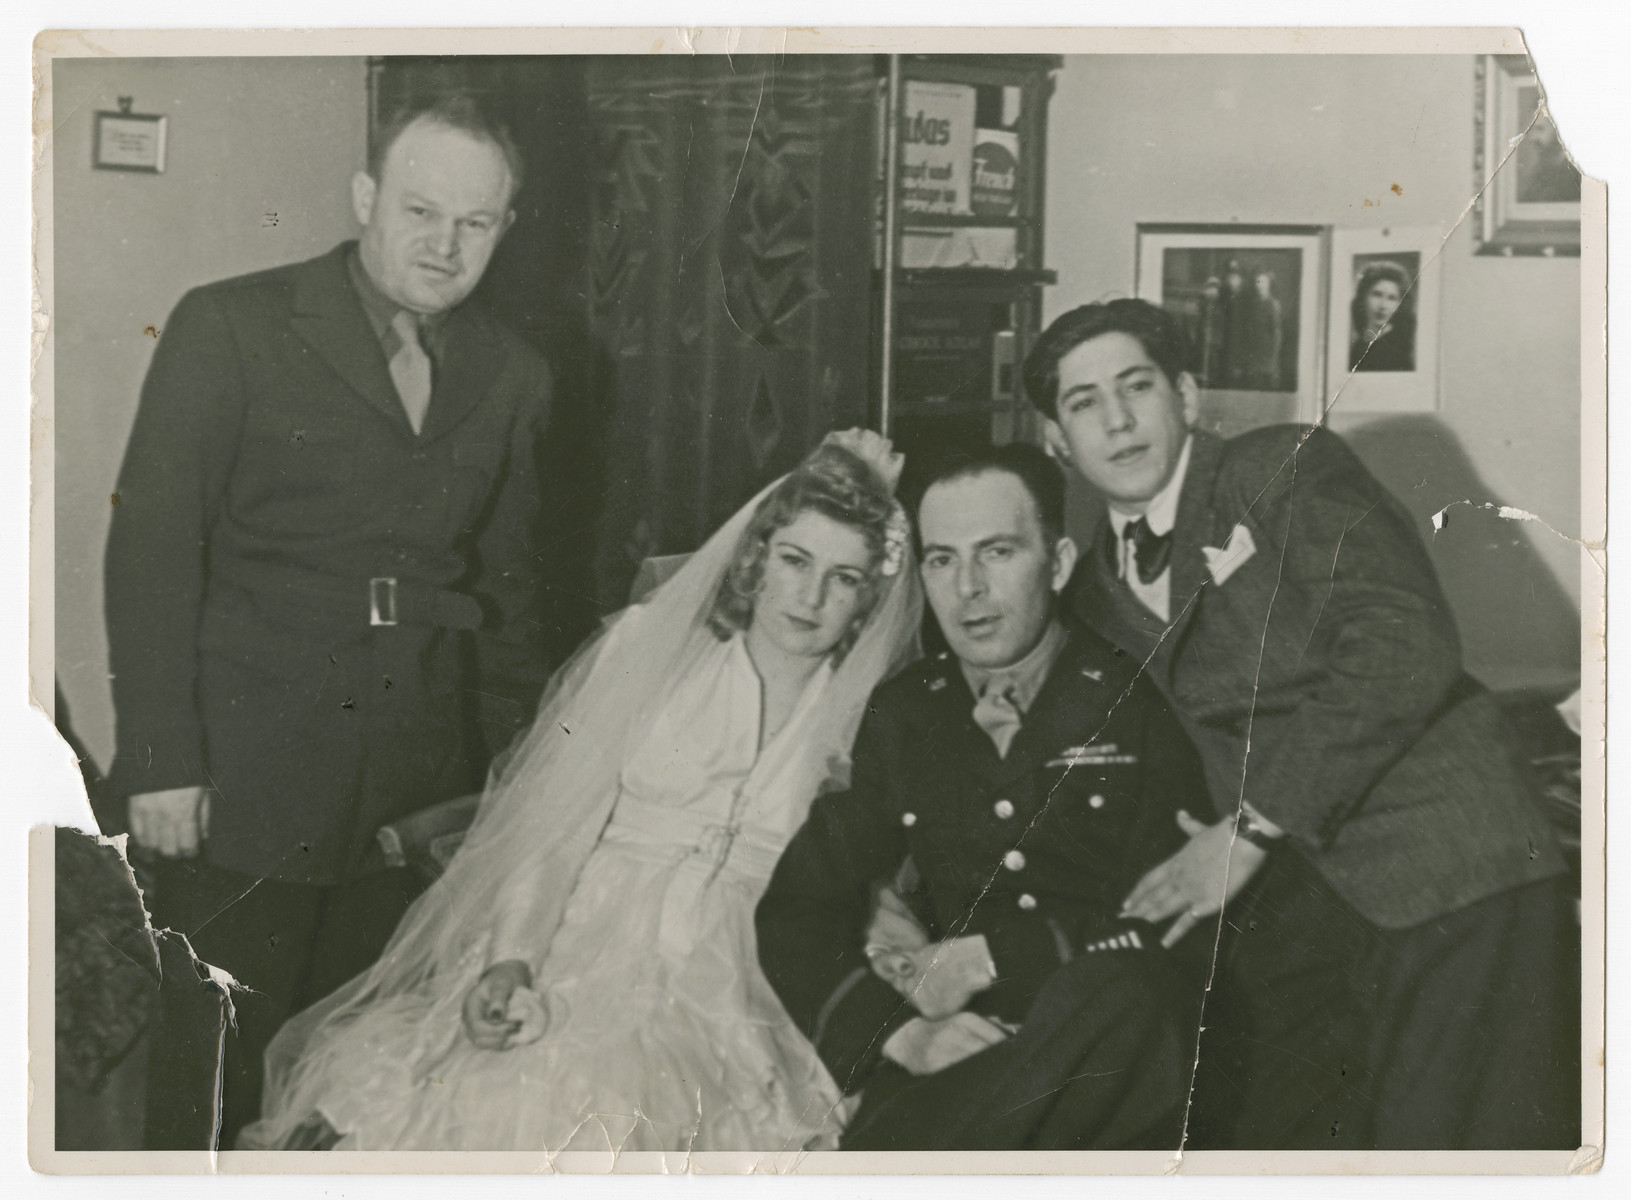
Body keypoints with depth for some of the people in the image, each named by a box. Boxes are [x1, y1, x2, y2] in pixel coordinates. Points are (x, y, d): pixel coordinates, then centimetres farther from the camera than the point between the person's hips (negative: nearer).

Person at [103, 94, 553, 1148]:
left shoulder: (513, 375, 11)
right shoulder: (231, 329, -3)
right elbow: (152, 543, -6)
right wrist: (160, 760, -10)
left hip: (424, 787, 4)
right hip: (248, 784, -3)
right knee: (218, 1074, 3)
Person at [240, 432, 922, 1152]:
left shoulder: (866, 719, 10)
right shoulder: (648, 648, 7)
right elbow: (550, 827, 1)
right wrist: (508, 960, -12)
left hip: (718, 997, 0)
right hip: (572, 953, 0)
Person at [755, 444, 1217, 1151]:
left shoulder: (1136, 700, 1)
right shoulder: (903, 715, 12)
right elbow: (794, 910, 9)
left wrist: (984, 959, -8)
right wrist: (901, 1031, -10)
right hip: (958, 1057, 1)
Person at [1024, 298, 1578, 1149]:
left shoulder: (1291, 470, -1)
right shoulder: (1094, 596, 15)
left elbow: (1407, 647, -14)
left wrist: (1250, 827, -14)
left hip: (1442, 881, -5)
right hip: (1271, 911, 5)